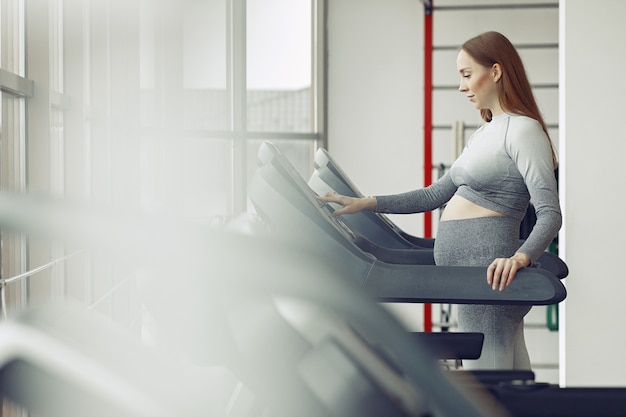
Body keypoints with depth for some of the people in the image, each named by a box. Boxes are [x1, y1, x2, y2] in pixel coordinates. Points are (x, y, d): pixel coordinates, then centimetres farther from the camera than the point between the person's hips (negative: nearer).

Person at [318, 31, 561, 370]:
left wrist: (520, 257, -32)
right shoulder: (485, 133, 22)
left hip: (490, 270, -9)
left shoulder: (524, 130, -7)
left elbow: (550, 214, -15)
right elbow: (437, 194, 23)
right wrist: (365, 204, 17)